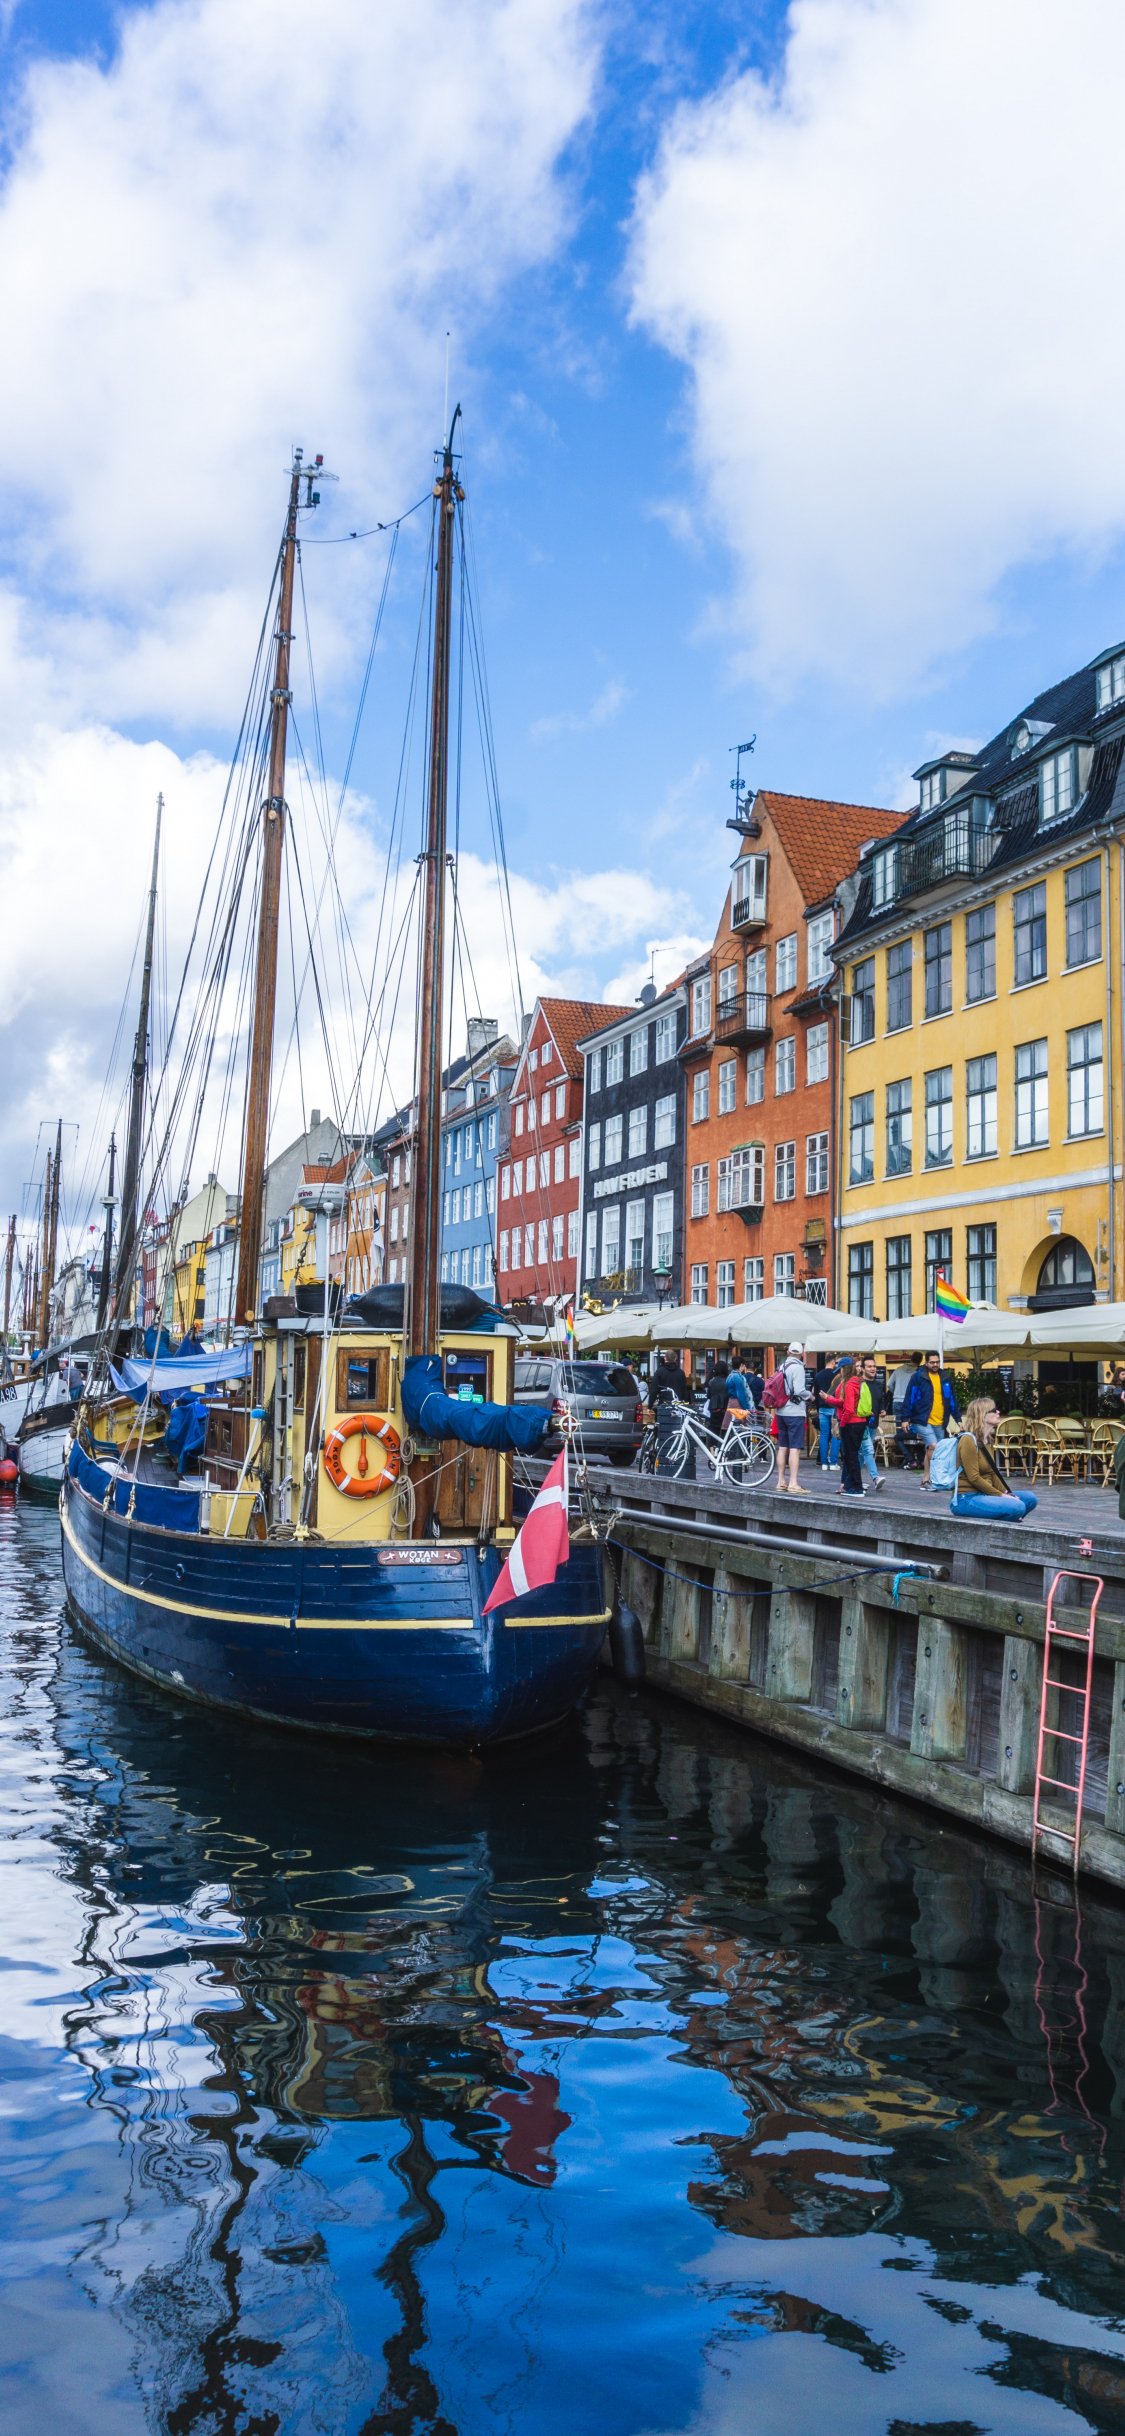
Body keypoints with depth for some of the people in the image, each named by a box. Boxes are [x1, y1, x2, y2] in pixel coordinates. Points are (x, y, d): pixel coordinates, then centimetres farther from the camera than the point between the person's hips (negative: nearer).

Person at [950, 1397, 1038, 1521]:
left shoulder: (986, 1440, 15)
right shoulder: (968, 1440, -13)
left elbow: (992, 1473, 15)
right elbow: (974, 1478, -17)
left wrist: (1006, 1493, -1)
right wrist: (1000, 1495, -14)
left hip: (983, 1494, 10)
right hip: (966, 1499, -10)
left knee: (1030, 1498, 6)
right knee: (1017, 1507, -25)